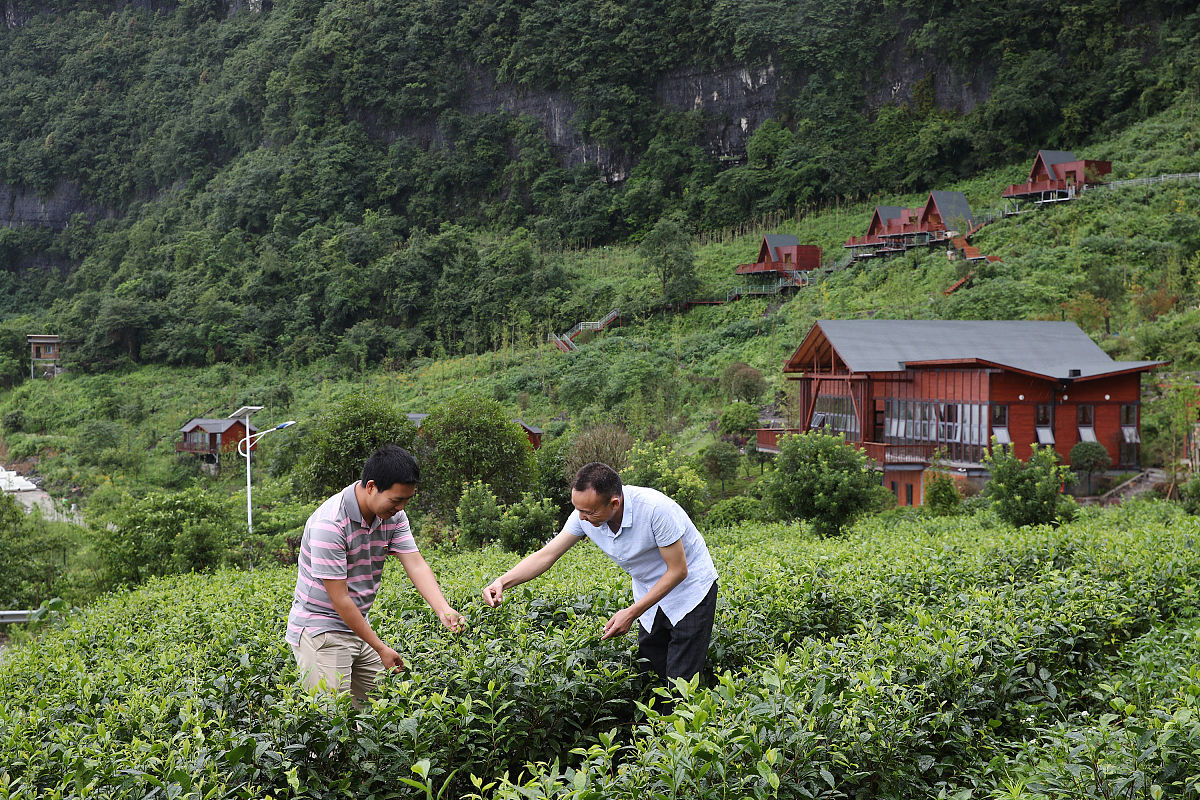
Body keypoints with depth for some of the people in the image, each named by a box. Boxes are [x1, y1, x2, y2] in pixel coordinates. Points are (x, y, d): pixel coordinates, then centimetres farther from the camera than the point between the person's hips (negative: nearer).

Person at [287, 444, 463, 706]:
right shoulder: (329, 524, -25)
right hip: (319, 630, -7)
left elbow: (416, 565, -6)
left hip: (358, 626, 8)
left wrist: (443, 610, -24)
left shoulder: (393, 516, -1)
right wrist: (380, 648, -19)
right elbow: (339, 598, -22)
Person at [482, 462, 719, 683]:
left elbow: (678, 570, -26)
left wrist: (632, 613, -26)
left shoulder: (655, 509, -33)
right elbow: (546, 555, -12)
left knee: (680, 681, -9)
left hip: (689, 587, -6)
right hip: (650, 592, 6)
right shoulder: (585, 514, -17)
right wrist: (502, 582, -27)